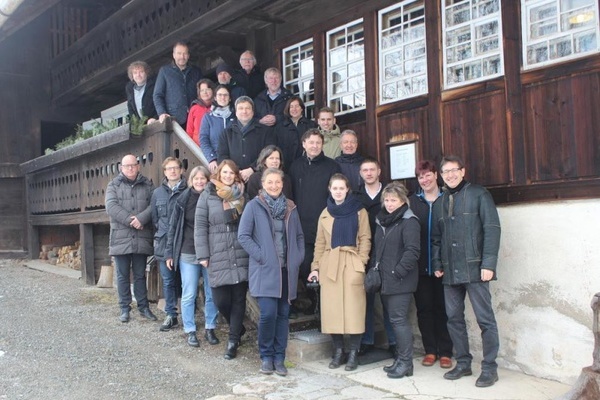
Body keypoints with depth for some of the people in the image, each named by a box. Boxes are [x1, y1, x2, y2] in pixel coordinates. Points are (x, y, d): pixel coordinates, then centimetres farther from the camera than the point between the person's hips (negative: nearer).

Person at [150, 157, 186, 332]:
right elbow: (154, 218, 15)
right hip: (164, 244, 3)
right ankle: (171, 315, 18)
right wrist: (161, 234, 9)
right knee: (168, 281, 8)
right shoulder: (157, 193, 10)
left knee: (184, 281, 4)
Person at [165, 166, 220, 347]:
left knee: (212, 294, 7)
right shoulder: (183, 199, 0)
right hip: (188, 254, -1)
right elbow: (173, 226, 4)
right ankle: (190, 331, 15)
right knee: (189, 295, 3)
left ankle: (210, 329, 20)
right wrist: (169, 252, 2)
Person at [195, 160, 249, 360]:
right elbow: (200, 226, 1)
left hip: (241, 255, 1)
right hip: (218, 257, -1)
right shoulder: (207, 195, 6)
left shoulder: (242, 195, 12)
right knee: (220, 300, -3)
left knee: (239, 298, 3)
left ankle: (233, 340, 15)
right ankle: (238, 328, 25)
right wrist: (203, 254, -5)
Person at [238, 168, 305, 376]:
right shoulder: (254, 206, -1)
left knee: (283, 314, 6)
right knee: (268, 313, -11)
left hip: (287, 271, 4)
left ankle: (279, 357, 18)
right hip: (264, 270, -4)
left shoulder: (290, 207, 11)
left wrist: (298, 257, 5)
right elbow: (243, 235, -5)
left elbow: (299, 235, 18)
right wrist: (260, 255, -11)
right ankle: (266, 356, 10)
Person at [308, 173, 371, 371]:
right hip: (329, 265, 3)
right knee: (331, 309, 1)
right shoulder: (325, 214, 14)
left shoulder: (359, 211, 5)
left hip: (352, 264, -3)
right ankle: (338, 351, 13)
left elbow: (365, 239, 0)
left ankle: (354, 353, 7)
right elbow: (320, 243, 13)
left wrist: (361, 263, -11)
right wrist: (316, 267, 4)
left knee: (353, 308, -4)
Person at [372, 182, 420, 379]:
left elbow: (412, 251, -18)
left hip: (400, 281, -8)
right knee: (394, 319, 13)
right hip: (385, 280, 8)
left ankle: (405, 363, 2)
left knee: (399, 319, -7)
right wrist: (374, 268, 10)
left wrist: (398, 271, -18)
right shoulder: (382, 221, 16)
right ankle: (401, 358, 23)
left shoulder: (409, 222, -10)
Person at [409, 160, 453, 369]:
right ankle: (430, 351, 18)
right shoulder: (411, 201, 8)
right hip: (420, 265, 2)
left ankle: (445, 352, 14)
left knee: (443, 308, 4)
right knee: (424, 308, 7)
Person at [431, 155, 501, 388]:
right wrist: (436, 264, 9)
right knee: (454, 318, 9)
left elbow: (492, 229, -8)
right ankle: (463, 363, 21)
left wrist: (488, 264, -14)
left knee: (485, 318, -1)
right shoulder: (439, 203, 16)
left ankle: (489, 368, 9)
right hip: (450, 271, 6)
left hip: (474, 269, -6)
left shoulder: (479, 194, -1)